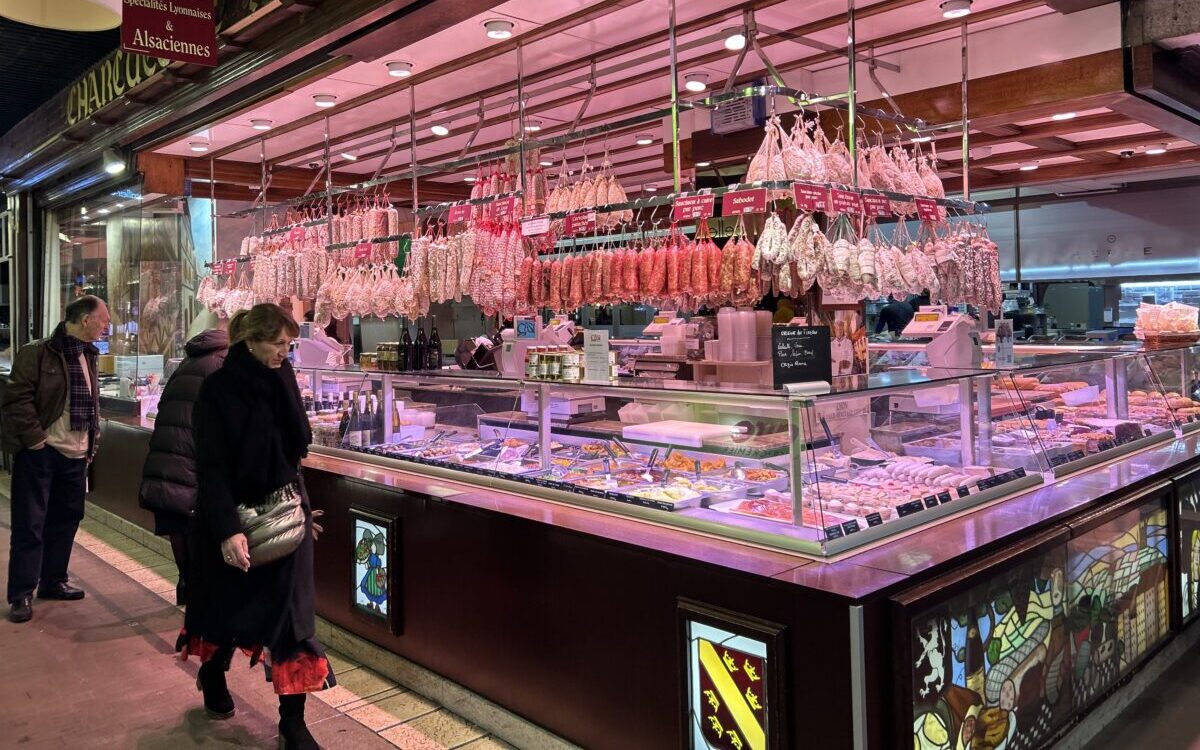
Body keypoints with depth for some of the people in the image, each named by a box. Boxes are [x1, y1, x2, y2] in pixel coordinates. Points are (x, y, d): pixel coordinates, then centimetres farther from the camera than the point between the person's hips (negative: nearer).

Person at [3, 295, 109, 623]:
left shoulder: (87, 356, 12)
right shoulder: (37, 354, -12)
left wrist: (92, 442, 12)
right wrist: (36, 439, -17)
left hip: (75, 455, 7)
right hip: (40, 453, -7)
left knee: (65, 519, 15)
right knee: (30, 524, 0)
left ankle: (53, 581, 28)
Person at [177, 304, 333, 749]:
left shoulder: (282, 381, 2)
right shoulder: (219, 390, -14)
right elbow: (211, 467, -18)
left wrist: (302, 505, 12)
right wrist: (226, 529, -25)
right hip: (232, 516, -4)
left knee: (291, 611, 0)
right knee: (229, 605, 15)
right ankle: (213, 677, 45)